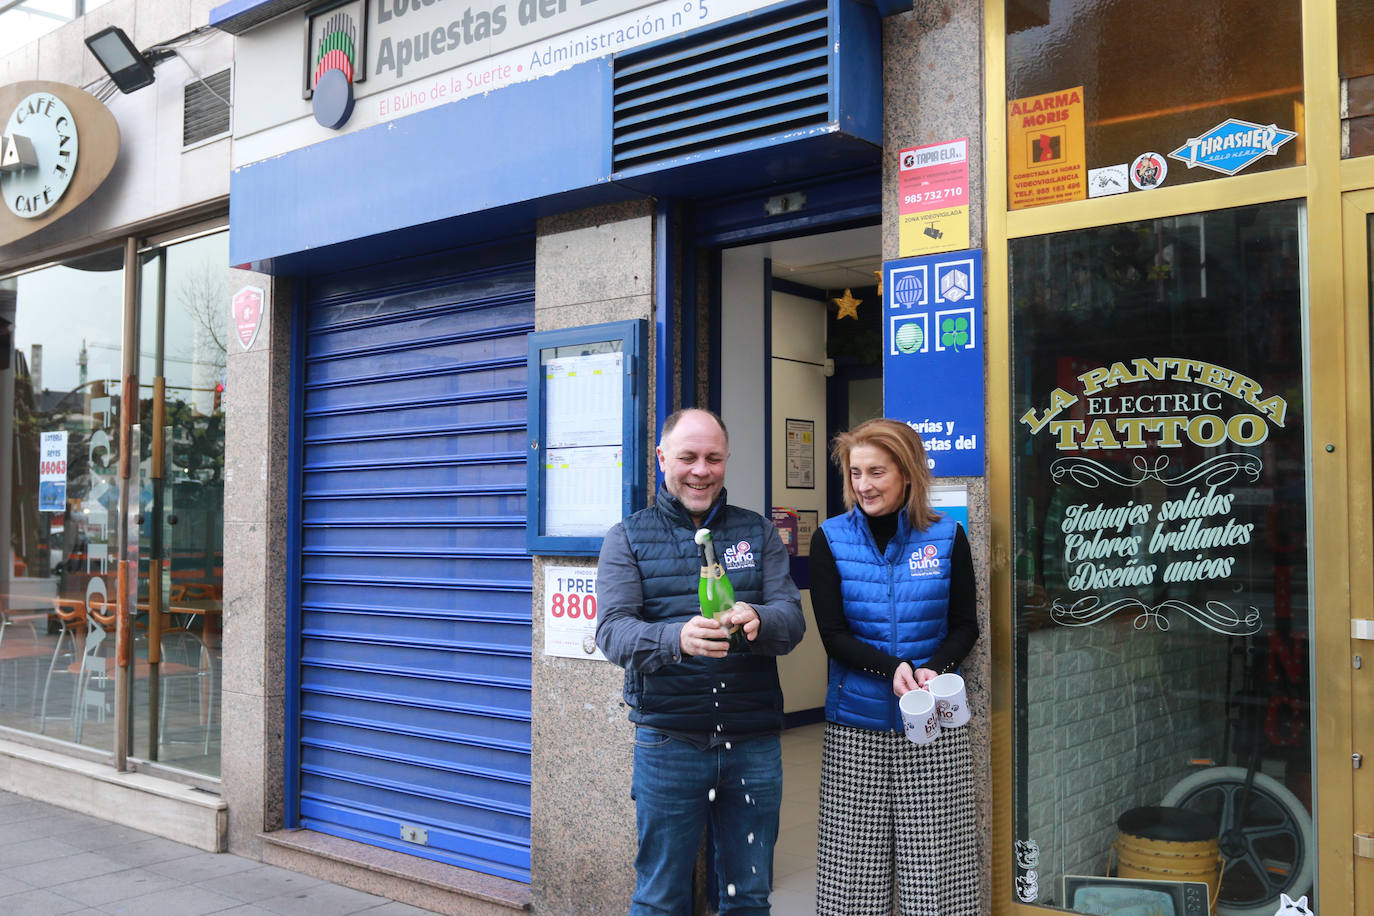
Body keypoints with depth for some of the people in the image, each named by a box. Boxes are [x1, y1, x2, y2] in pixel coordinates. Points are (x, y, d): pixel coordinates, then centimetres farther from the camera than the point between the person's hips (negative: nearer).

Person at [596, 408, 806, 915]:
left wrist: (756, 622, -26)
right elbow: (613, 632, -10)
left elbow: (792, 619, -2)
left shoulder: (759, 533, 9)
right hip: (668, 742, -2)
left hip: (754, 743, 2)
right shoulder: (627, 538, 3)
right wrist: (677, 638, -30)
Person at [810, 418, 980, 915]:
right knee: (854, 864, 2)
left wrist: (931, 670, -15)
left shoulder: (948, 538, 2)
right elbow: (833, 633, -3)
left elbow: (965, 626, 5)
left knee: (934, 861, 1)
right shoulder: (830, 540, 1)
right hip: (856, 723, 0)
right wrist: (892, 668, -19)